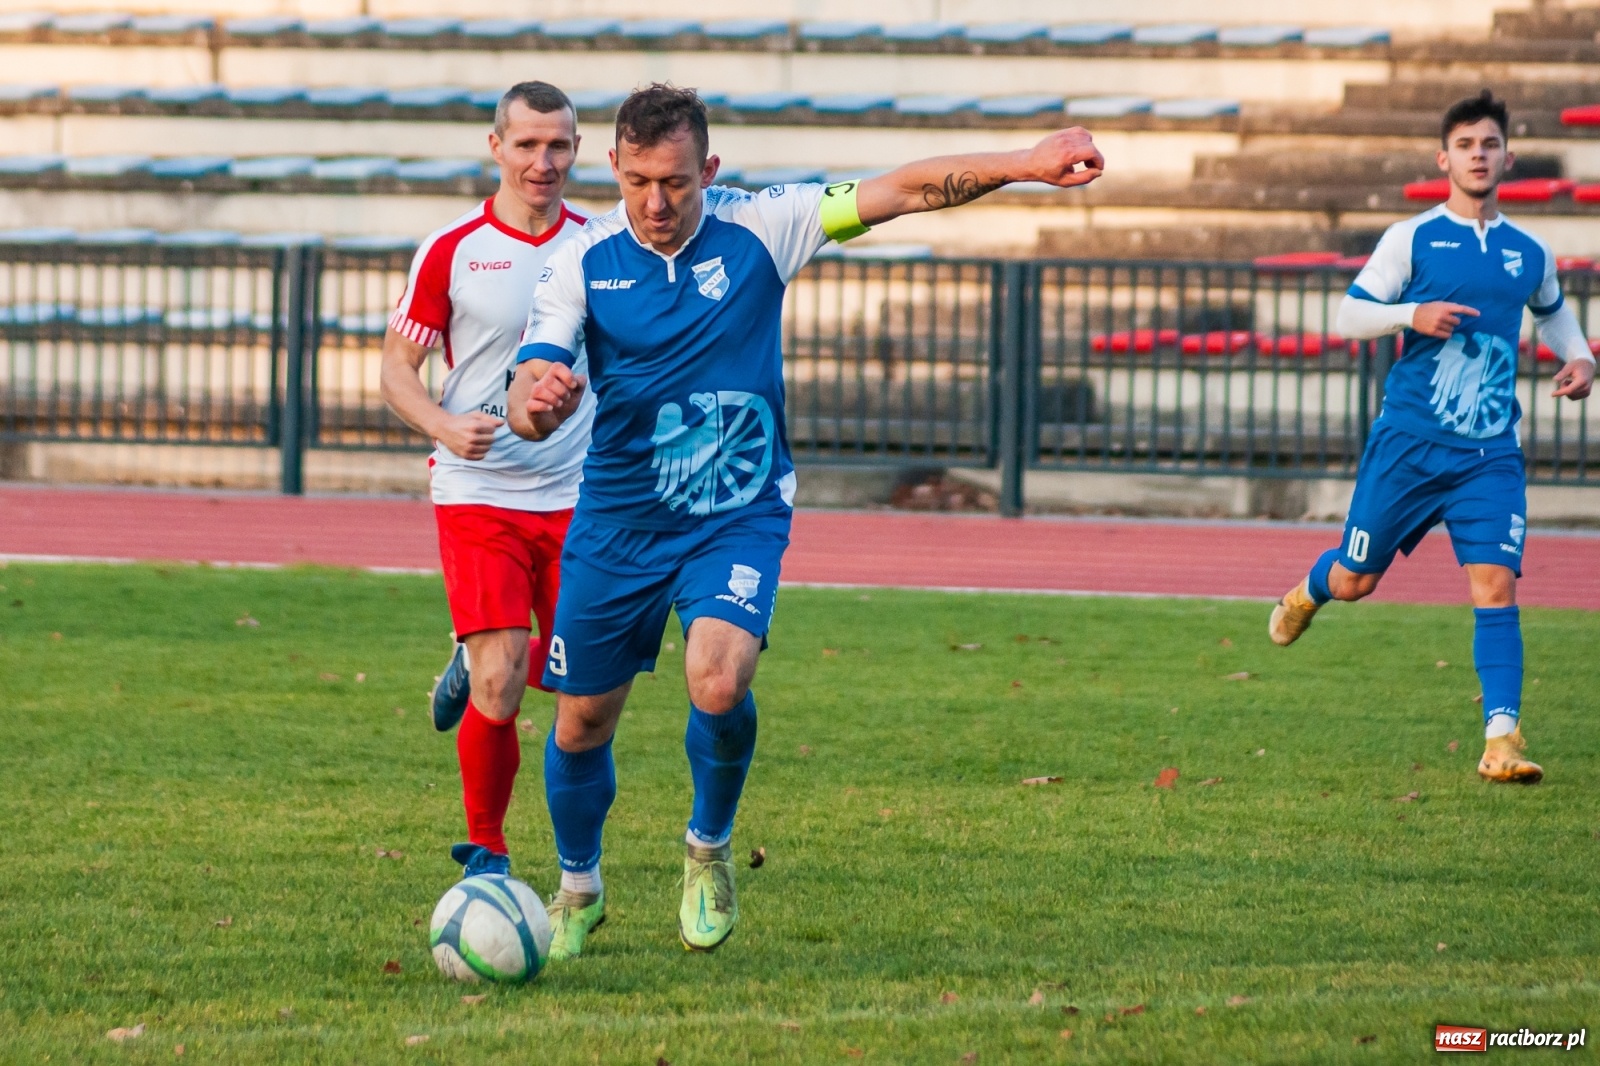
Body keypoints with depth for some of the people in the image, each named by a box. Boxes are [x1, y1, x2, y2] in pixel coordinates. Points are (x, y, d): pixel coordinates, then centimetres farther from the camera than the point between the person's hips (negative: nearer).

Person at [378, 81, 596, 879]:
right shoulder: (451, 252, -5)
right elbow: (396, 369, -3)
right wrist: (445, 427, -20)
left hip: (578, 499, 3)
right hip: (478, 494, -3)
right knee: (500, 692, -12)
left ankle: (470, 672, 36)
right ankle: (485, 849, 7)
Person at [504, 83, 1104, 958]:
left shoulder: (759, 228, -9)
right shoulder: (580, 262, -9)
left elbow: (907, 191, -10)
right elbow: (528, 407, -15)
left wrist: (1029, 163, -20)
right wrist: (538, 402, -40)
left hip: (737, 517, -1)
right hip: (617, 524, 1)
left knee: (718, 686, -26)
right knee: (581, 722, 8)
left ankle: (709, 850, 4)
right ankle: (577, 891, 37)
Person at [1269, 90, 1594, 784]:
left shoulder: (1528, 253, 9)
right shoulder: (1413, 239, -2)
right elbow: (1348, 314, -3)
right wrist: (1413, 314, -20)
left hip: (1490, 455, 2)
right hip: (1408, 442, -2)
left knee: (1495, 584, -14)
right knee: (1355, 581, 9)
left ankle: (1502, 738, -16)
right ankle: (1307, 592, 46)